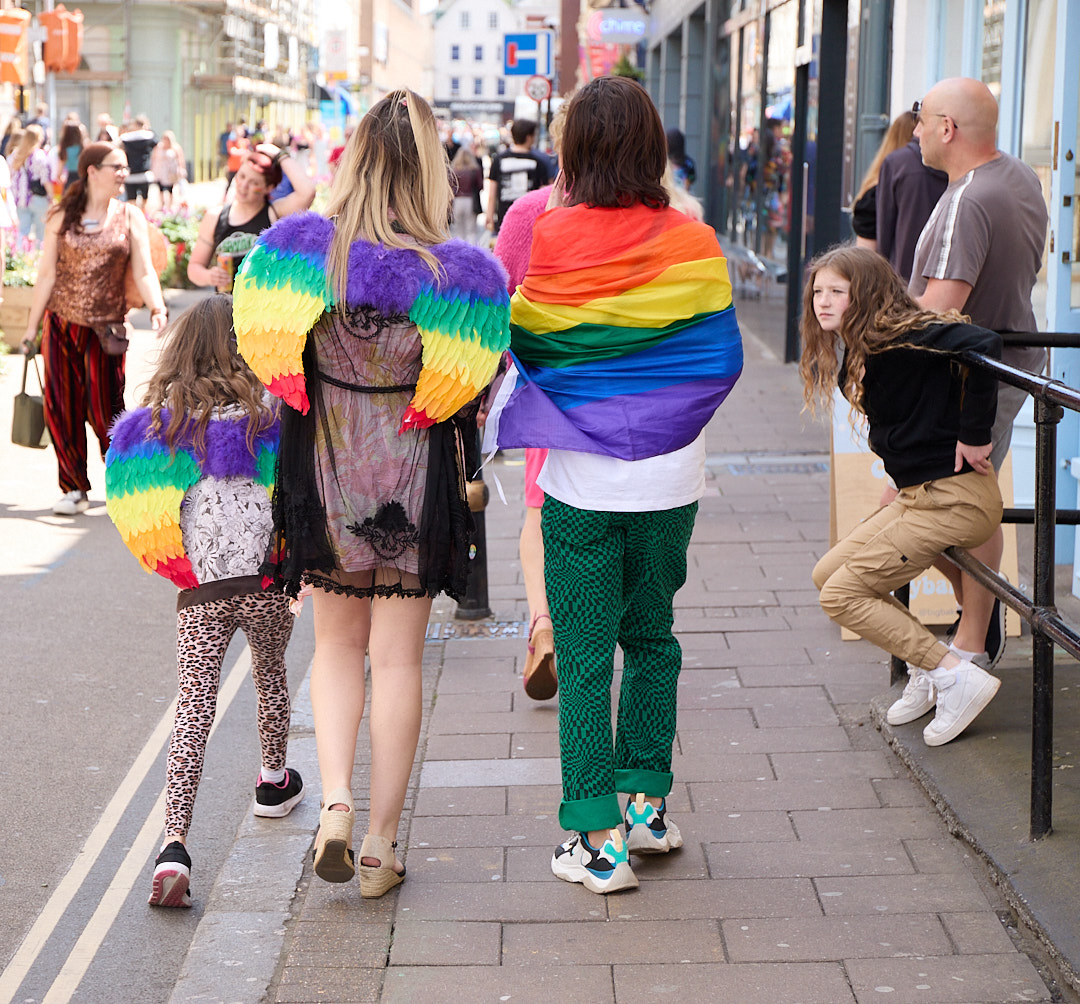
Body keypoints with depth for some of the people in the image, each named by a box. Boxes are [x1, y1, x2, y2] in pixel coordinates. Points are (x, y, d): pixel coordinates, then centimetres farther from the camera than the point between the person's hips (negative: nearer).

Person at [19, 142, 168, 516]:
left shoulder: (130, 219, 3)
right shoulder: (62, 217, 2)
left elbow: (144, 272, -5)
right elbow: (46, 274, 3)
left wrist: (157, 309, -24)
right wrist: (32, 327, 3)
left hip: (106, 327, -1)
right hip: (61, 322, 1)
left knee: (104, 408, -2)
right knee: (61, 408, 1)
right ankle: (74, 489, 12)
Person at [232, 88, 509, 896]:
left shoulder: (299, 253, -10)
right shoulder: (452, 272, -15)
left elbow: (266, 361, -3)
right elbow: (473, 386, -8)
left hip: (323, 471, 1)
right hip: (415, 478, -1)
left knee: (337, 645, 19)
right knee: (398, 658, 9)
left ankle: (336, 799, 0)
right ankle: (382, 843, 14)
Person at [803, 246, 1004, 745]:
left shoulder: (899, 337, -17)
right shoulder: (860, 351, 12)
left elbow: (984, 345, -29)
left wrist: (973, 435, -24)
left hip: (954, 498, -10)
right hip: (918, 495, 10)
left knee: (842, 596, -10)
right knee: (828, 574, 13)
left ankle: (955, 676, -7)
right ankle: (928, 669, 17)